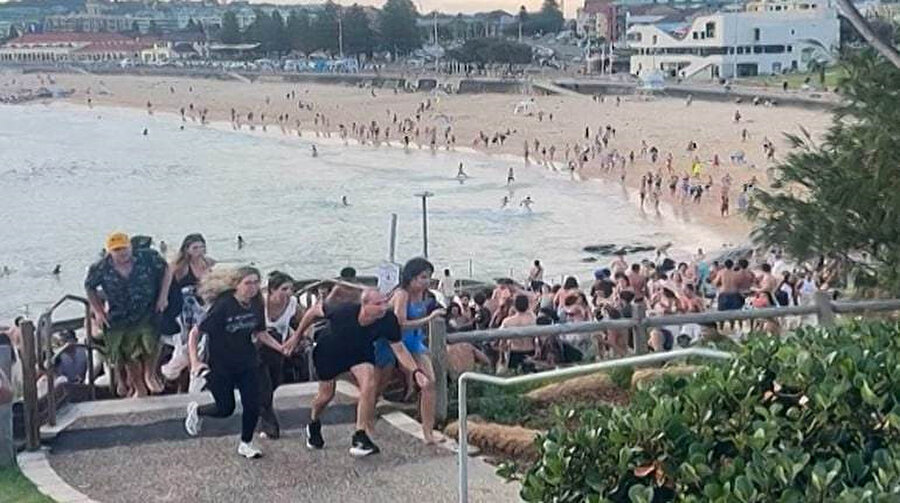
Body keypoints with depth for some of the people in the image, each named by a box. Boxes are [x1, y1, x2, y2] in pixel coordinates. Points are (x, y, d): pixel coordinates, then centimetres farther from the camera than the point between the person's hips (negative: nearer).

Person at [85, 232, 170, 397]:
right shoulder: (101, 269, -9)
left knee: (150, 340, -24)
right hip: (119, 320, 1)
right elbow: (89, 287, 9)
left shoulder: (147, 257, -11)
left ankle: (150, 375, 6)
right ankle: (139, 389, 33)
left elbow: (166, 271, 4)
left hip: (148, 314, -1)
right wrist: (98, 311, 1)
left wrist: (163, 296, -4)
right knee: (129, 358, 9)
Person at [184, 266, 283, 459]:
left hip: (247, 364, 4)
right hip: (220, 366, -4)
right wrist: (195, 362, -26)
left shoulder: (256, 306, -8)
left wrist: (281, 348, -3)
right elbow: (195, 333, -20)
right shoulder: (223, 306, -25)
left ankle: (246, 443, 22)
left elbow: (260, 333, 9)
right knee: (226, 409, 8)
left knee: (252, 405, -2)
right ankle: (196, 410, 40)